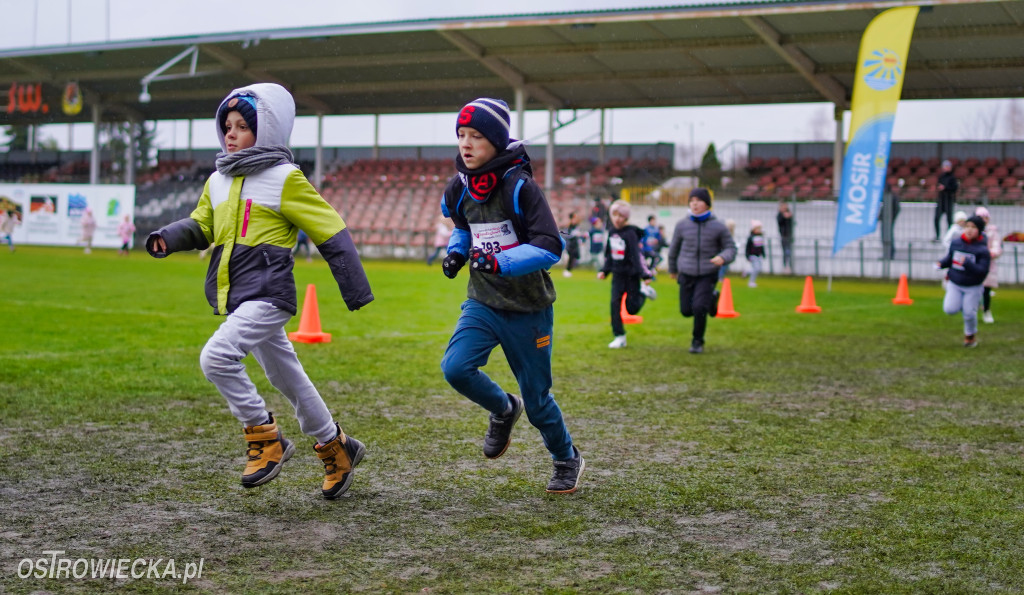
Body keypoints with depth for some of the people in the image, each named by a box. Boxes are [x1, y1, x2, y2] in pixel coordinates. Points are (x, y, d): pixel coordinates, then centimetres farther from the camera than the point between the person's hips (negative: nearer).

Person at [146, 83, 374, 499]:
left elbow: (332, 232, -5)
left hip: (268, 295, -7)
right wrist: (169, 237, -2)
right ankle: (335, 447, 32)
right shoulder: (218, 181, 13)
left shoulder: (285, 179, -7)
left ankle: (266, 438, -8)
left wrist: (356, 291, -5)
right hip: (237, 299, 7)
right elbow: (201, 226, 21)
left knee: (216, 357, -23)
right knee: (287, 379, 16)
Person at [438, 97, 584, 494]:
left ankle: (567, 460, 34)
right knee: (455, 368, -19)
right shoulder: (459, 189, 0)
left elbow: (550, 247, -22)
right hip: (482, 302, 5)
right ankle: (503, 410, 13)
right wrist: (456, 252, 1)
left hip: (527, 309, -4)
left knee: (536, 398, 5)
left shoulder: (520, 187, -18)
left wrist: (500, 262, -33)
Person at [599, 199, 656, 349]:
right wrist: (604, 270, 14)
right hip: (618, 274, 6)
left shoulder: (630, 233, -16)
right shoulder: (612, 232, 5)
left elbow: (638, 254, -21)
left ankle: (643, 292, 28)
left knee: (632, 308, -2)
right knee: (615, 304, -4)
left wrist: (645, 275, -25)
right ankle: (619, 337, 3)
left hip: (631, 274, -5)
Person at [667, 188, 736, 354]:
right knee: (686, 311, 7)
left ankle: (698, 342, 6)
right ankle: (711, 299, 40)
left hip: (708, 274, -3)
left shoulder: (718, 226, -7)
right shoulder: (682, 225, -2)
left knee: (699, 308, -18)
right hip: (686, 274, 3)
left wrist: (723, 258, -23)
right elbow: (674, 248, 12)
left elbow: (731, 248, 0)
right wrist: (672, 269, 23)